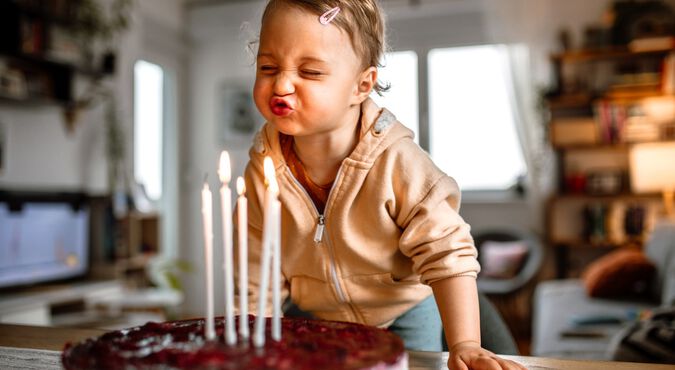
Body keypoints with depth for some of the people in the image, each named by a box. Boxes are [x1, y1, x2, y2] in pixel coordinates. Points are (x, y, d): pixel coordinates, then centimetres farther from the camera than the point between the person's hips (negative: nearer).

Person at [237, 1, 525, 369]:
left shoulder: (396, 163, -29)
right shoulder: (261, 172, -19)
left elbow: (447, 254, -24)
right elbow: (259, 284, -7)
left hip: (404, 314, -2)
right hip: (312, 319, 3)